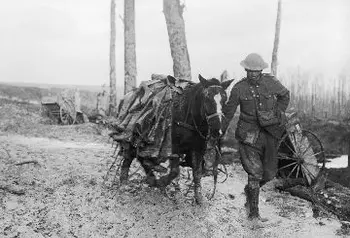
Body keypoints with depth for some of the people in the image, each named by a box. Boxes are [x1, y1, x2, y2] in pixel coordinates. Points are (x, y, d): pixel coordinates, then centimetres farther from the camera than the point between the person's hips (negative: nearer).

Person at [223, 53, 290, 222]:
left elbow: (285, 95, 19)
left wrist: (278, 115, 12)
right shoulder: (239, 88, -5)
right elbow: (228, 111, 3)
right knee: (255, 172, -8)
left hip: (269, 133, 3)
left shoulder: (271, 82, -1)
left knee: (270, 172, 8)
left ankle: (249, 190, 39)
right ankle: (253, 214, 4)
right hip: (249, 134, -3)